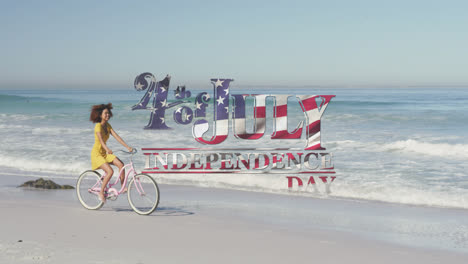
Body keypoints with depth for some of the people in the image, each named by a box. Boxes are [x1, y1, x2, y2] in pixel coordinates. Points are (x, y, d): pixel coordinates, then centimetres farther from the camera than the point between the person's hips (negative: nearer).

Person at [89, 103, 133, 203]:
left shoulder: (108, 126, 5)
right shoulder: (98, 126, -17)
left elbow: (117, 137, -2)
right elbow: (100, 139, -33)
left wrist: (127, 147, -13)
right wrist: (107, 149, -50)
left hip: (105, 153, 7)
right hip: (97, 153, -7)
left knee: (120, 164, -13)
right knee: (110, 171, -22)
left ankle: (123, 187, -5)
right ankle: (101, 193, -7)